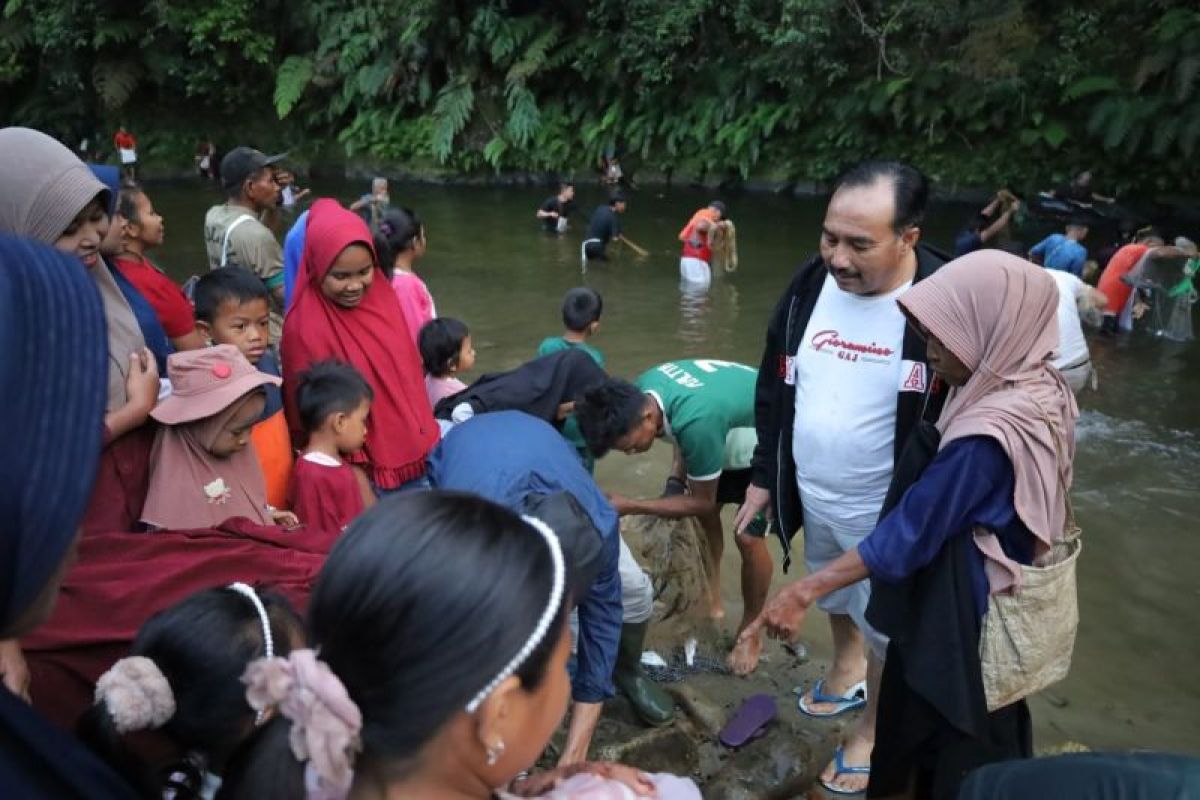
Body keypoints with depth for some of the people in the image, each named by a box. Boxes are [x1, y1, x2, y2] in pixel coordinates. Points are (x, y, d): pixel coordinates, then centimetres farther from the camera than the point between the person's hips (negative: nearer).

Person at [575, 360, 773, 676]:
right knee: (705, 516, 11)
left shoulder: (696, 422, -43)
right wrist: (674, 484, -10)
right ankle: (712, 602, 31)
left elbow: (701, 502, -26)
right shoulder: (642, 389, -19)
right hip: (730, 433, 8)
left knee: (749, 538, -9)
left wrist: (630, 506, -25)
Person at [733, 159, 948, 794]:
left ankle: (873, 730, 40)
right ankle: (846, 672, 56)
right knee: (833, 600, 28)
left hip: (891, 514, -5)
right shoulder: (809, 284, -8)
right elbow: (774, 387, 4)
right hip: (812, 497, 5)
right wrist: (765, 475, 6)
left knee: (886, 630, 15)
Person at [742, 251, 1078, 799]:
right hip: (1004, 596, 9)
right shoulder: (1041, 388, -6)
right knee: (985, 737, 28)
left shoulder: (989, 434, -34)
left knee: (956, 745, 15)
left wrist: (805, 591, -22)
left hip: (966, 613, -8)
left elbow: (909, 530, -28)